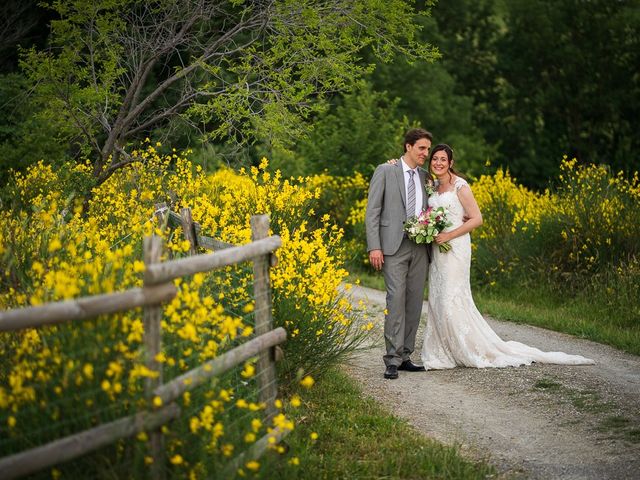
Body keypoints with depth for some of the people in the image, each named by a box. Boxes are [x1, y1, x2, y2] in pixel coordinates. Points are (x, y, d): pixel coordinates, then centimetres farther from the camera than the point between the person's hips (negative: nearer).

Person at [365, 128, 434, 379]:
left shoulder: (424, 177, 16)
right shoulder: (385, 171, 0)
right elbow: (372, 211, -4)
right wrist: (374, 247, -11)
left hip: (420, 247, 6)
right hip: (394, 246, -6)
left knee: (414, 302, 5)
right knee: (396, 300, -13)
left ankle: (405, 356, 12)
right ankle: (392, 360, -12)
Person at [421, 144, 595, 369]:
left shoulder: (460, 186, -11)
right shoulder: (433, 186, 13)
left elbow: (477, 219, -15)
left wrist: (448, 235, -17)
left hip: (455, 247, -8)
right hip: (436, 249, 8)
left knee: (452, 299, -10)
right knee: (436, 299, 7)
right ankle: (443, 354, 12)